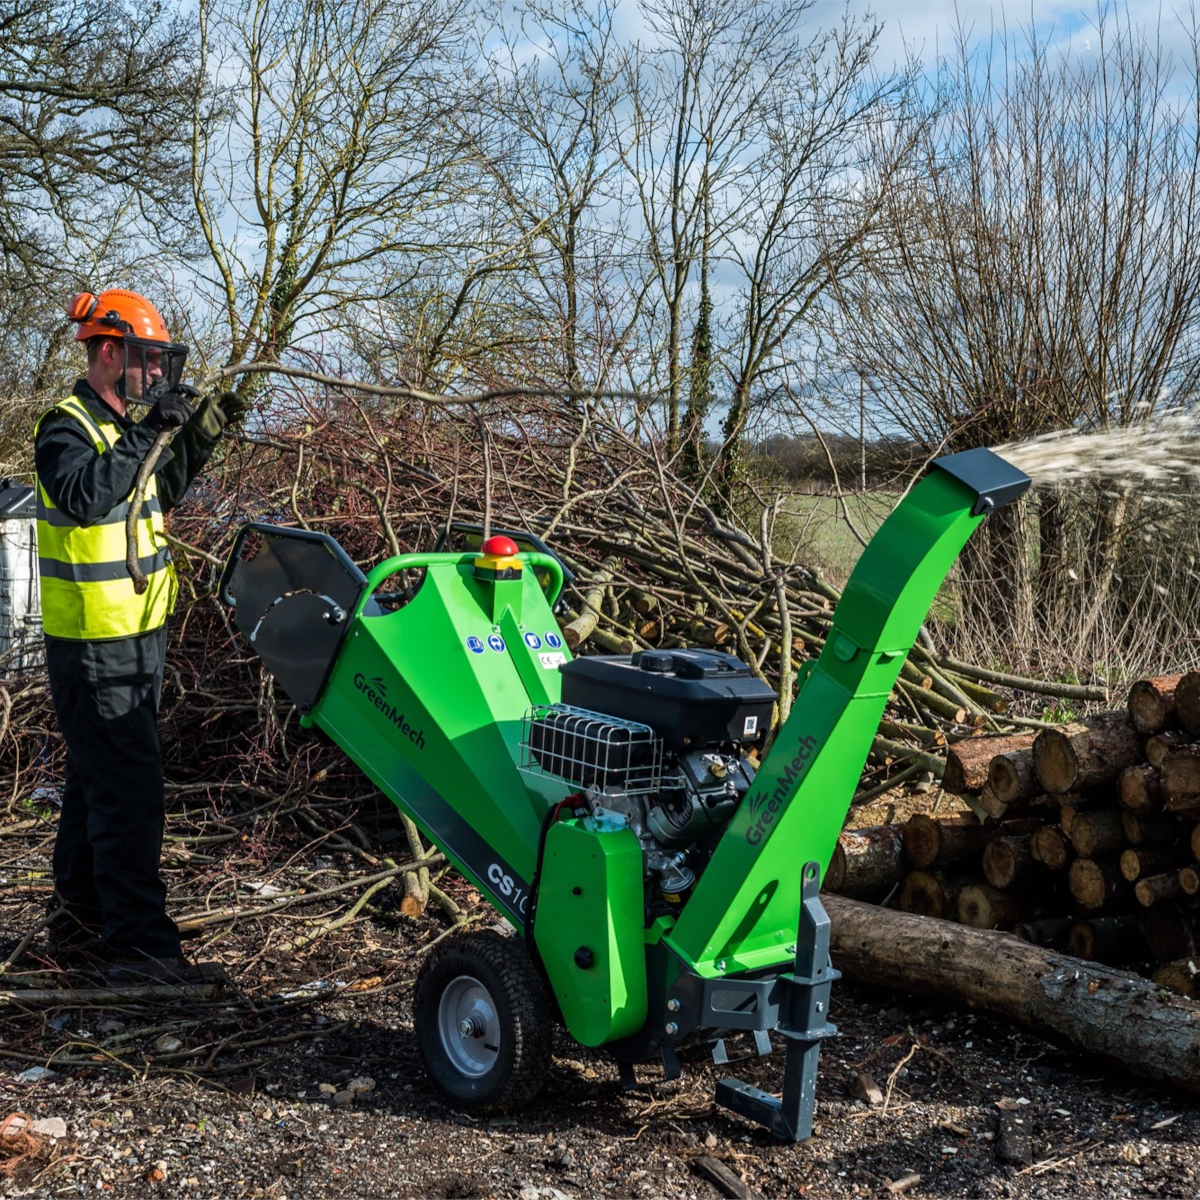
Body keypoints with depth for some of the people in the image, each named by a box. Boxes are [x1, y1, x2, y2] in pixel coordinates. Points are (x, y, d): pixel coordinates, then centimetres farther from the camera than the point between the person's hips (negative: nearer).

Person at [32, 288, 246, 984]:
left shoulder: (119, 425, 13)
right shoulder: (67, 429, -15)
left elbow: (161, 494, 25)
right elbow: (84, 496, -35)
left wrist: (200, 437, 11)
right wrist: (148, 430, -33)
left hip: (136, 636, 10)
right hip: (95, 647, -10)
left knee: (97, 782, 17)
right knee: (131, 794, -9)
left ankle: (80, 919, 30)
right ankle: (138, 948, -4)